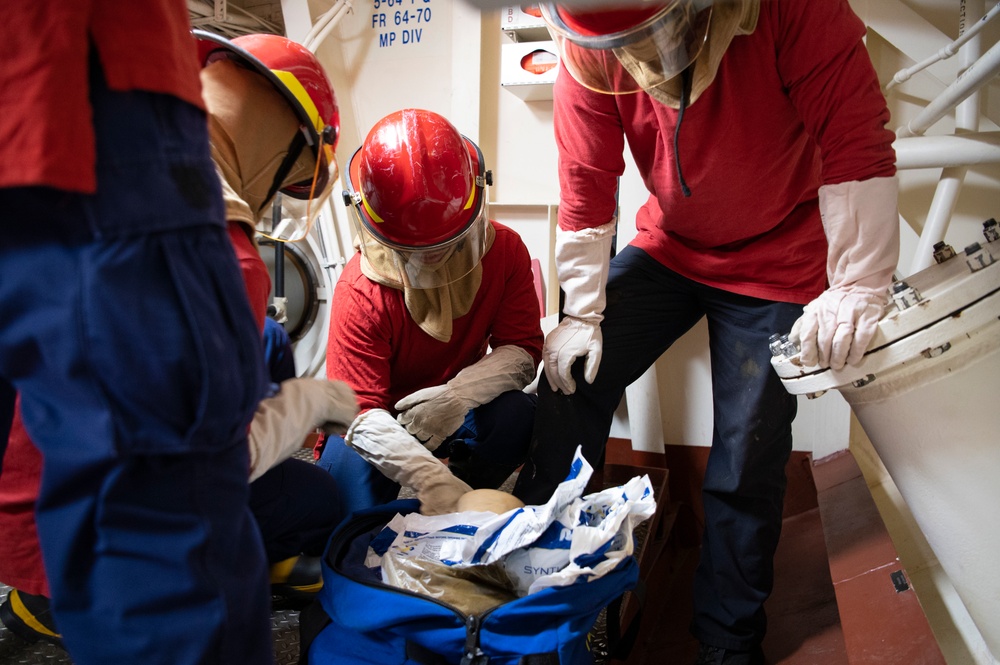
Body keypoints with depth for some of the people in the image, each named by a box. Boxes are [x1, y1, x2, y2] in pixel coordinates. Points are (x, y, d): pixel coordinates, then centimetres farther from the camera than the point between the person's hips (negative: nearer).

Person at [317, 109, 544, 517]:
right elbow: (359, 411, -30)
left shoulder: (504, 250, -16)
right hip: (383, 422, -1)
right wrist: (429, 476, -47)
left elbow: (522, 349, -18)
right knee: (349, 467, -30)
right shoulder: (360, 289, -25)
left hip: (458, 410, 2)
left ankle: (458, 509, -5)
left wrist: (458, 393, -38)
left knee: (518, 415, -28)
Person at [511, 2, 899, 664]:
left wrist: (856, 285, -28)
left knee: (747, 464, 0)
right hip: (669, 249, 3)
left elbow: (857, 142, -24)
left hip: (777, 267, -3)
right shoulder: (588, 54, -15)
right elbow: (585, 189, -12)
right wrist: (582, 313, -10)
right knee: (571, 374, -8)